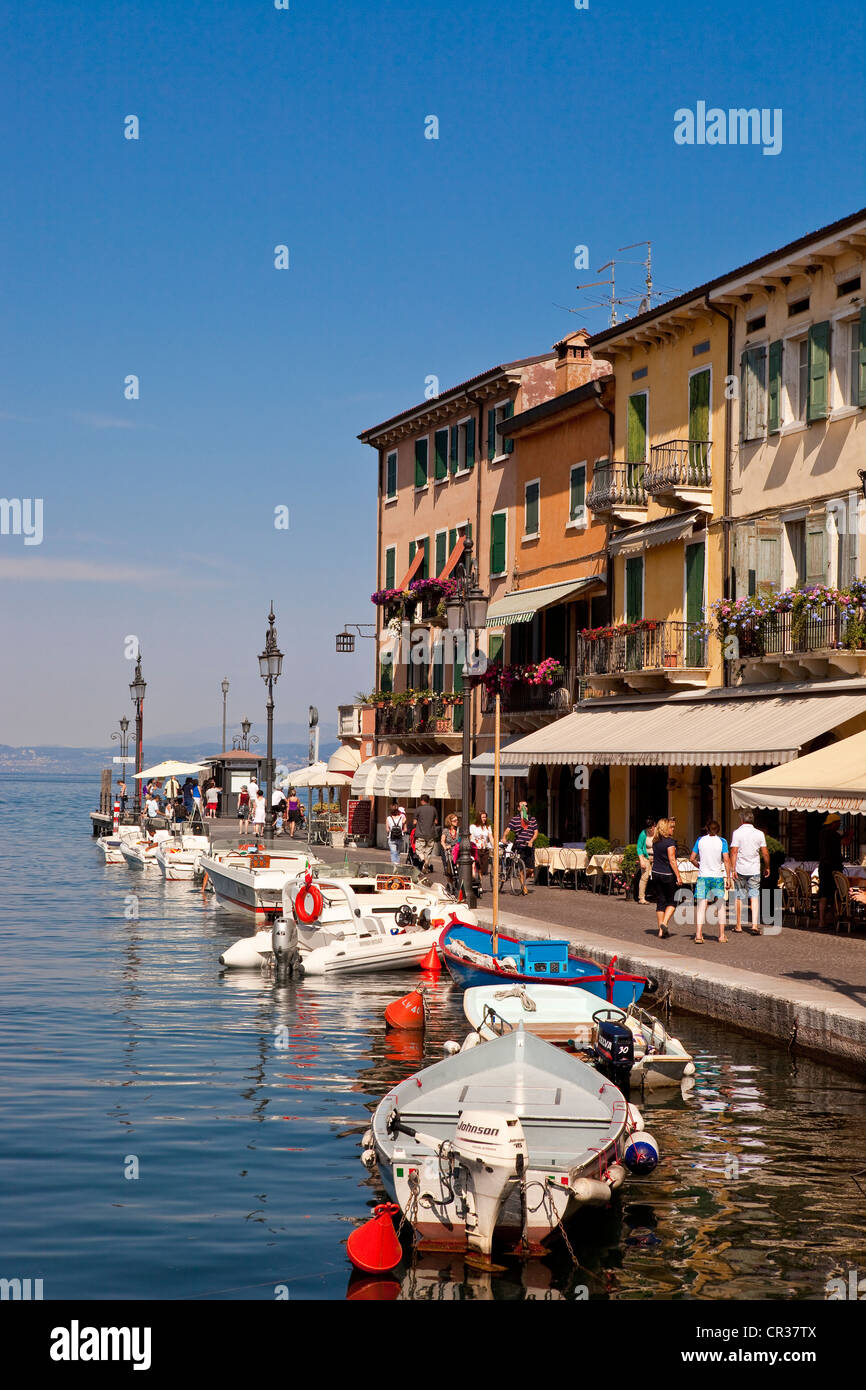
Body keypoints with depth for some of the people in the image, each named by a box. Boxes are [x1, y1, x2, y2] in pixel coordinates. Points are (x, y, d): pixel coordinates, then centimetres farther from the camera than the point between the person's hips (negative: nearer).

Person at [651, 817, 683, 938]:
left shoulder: (655, 842, 6)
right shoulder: (670, 842, -14)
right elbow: (672, 861, -17)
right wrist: (678, 876, -15)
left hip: (656, 873, 6)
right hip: (668, 875, -6)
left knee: (660, 902, 10)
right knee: (672, 901, 9)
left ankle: (661, 930, 10)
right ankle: (664, 923, -9)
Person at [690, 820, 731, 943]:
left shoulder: (700, 840, 3)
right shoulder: (722, 842, -2)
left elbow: (692, 858, 4)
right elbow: (726, 860, -7)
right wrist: (728, 878, -4)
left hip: (702, 877, 1)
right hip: (717, 877, -1)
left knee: (702, 906, -1)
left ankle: (698, 934, -12)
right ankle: (722, 935, 13)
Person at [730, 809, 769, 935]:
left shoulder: (737, 833, -6)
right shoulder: (759, 834, 1)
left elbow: (734, 852, -11)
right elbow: (765, 853, 2)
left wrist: (733, 869, -11)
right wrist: (767, 867, 15)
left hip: (740, 869, -1)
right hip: (755, 870, 1)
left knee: (739, 897, 9)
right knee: (755, 896, 1)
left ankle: (739, 925, 16)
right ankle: (755, 925, -13)